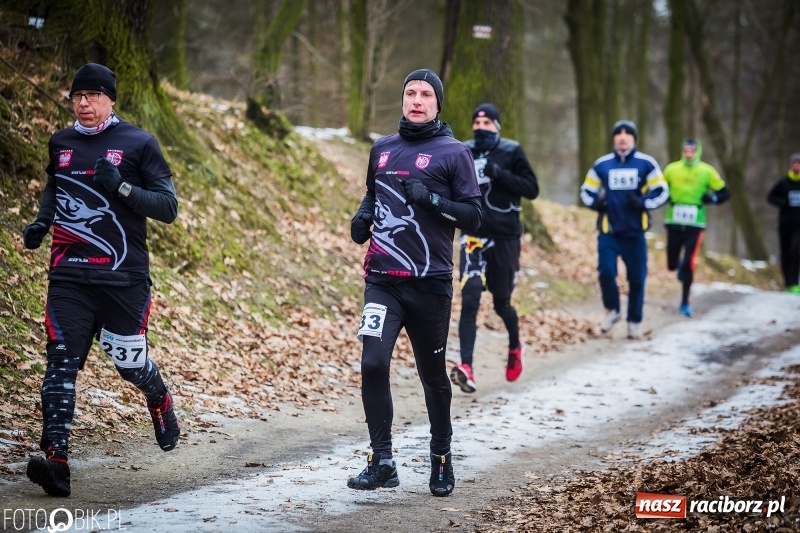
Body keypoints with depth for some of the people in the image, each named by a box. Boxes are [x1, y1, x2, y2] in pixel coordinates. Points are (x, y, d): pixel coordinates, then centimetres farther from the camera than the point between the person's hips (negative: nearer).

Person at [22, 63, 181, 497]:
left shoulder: (138, 144, -1)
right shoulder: (60, 144, 12)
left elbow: (168, 207, -5)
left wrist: (121, 187, -19)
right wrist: (41, 221, 11)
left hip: (123, 278, -3)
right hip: (69, 277, 3)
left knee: (130, 362, 6)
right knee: (62, 360, -11)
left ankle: (160, 401, 42)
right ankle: (55, 458, -18)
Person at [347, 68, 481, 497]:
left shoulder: (453, 153, -1)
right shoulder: (382, 149, 12)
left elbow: (473, 217, -5)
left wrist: (431, 198, -19)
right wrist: (363, 216, 6)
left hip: (430, 284, -3)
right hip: (382, 281, 3)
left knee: (433, 374, 9)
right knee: (373, 363, -14)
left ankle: (441, 458, 28)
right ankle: (382, 462, -5)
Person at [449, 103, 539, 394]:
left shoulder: (511, 152, -3)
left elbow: (531, 189, -8)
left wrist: (501, 174, -20)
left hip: (505, 237, -1)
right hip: (474, 236, 1)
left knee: (501, 303, 10)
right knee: (470, 299, -16)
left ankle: (515, 346, 42)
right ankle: (466, 367, -22)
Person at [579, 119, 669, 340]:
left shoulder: (646, 164, 0)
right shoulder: (602, 165, 4)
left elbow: (661, 192, 3)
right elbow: (586, 191, 13)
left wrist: (643, 203, -14)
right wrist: (596, 203, -8)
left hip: (635, 232, 0)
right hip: (608, 231, 0)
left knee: (637, 278, 4)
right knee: (606, 271, -14)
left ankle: (635, 321, 19)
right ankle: (612, 311, 11)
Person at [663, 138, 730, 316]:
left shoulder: (707, 171, -3)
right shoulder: (671, 169, -1)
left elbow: (724, 193, 5)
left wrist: (711, 198, -13)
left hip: (695, 224, -1)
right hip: (674, 223, 1)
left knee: (689, 265, -9)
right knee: (672, 265, 5)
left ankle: (685, 303, 5)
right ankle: (680, 264, 44)